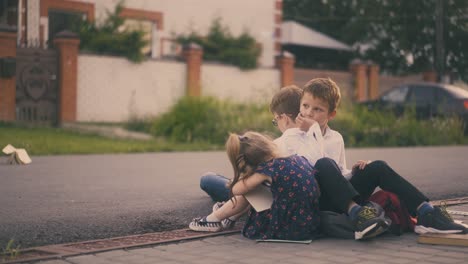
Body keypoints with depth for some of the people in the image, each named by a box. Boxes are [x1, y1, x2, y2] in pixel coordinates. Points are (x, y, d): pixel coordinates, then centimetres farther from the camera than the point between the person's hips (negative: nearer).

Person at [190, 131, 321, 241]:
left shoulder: (268, 168, -16)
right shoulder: (300, 159, 3)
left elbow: (235, 190, -6)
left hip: (288, 230, -7)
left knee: (246, 192, 13)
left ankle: (214, 218, 30)